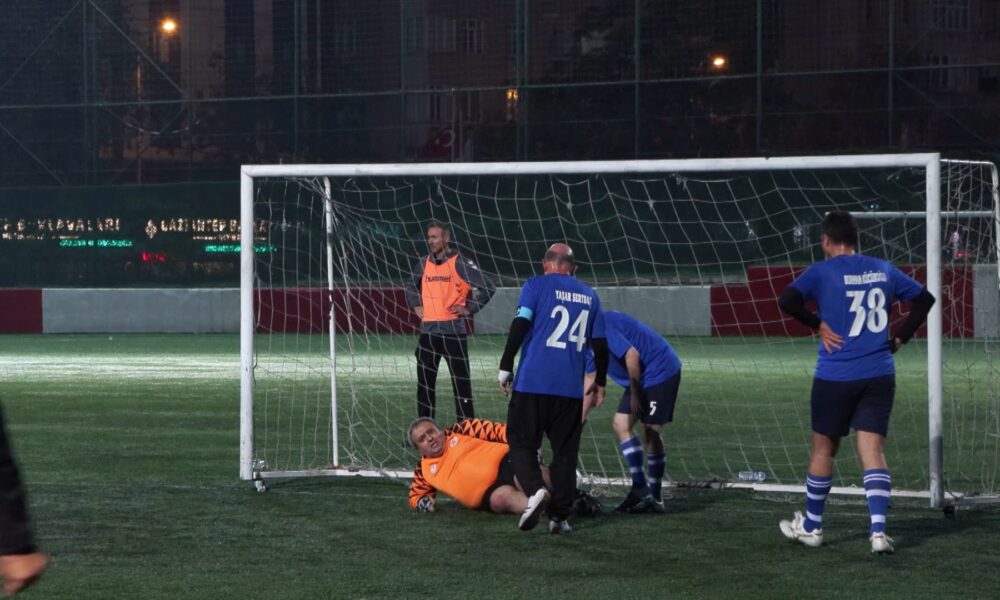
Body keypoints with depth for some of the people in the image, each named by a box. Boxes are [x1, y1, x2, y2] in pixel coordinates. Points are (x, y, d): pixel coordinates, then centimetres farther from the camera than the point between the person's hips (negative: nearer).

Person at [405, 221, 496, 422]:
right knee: (424, 383, 9)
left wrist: (469, 308, -11)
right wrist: (416, 306, 15)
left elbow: (488, 288, -10)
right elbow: (411, 287, 31)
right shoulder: (424, 264, 11)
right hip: (428, 332, 6)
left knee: (461, 383, -3)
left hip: (453, 332, -6)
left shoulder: (460, 263, -7)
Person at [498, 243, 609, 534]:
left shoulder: (536, 286, 3)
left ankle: (535, 490, -20)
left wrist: (505, 367, -5)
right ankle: (560, 516, 5)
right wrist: (599, 382, 25)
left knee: (522, 442, 5)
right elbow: (600, 343, 15)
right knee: (565, 451, 9)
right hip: (571, 388, 3)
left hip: (533, 382, -3)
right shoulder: (589, 295, 15)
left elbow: (520, 326, -8)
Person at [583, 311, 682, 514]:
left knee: (650, 433, -9)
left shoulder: (601, 327, -22)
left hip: (660, 371, -10)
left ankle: (655, 498, -2)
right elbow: (590, 378, 18)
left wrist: (634, 394, -17)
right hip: (641, 379, 10)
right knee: (621, 425, 4)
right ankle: (639, 488, 7)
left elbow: (632, 355, -27)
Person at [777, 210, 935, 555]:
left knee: (823, 449, 12)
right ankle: (878, 529, -15)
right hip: (880, 376, 3)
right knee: (873, 451, 0)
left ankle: (811, 526, 25)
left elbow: (788, 301, -20)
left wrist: (818, 325, -8)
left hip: (835, 377, -3)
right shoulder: (883, 270, 8)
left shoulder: (822, 272, -6)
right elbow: (924, 299, 14)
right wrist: (899, 338, 12)